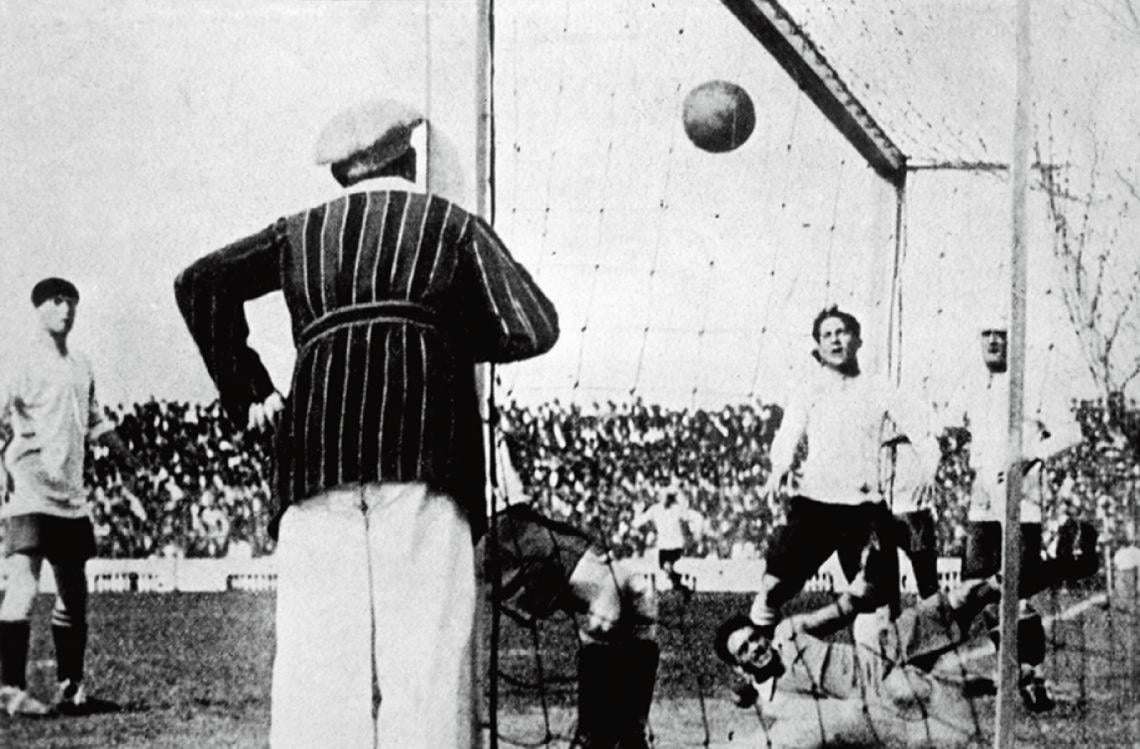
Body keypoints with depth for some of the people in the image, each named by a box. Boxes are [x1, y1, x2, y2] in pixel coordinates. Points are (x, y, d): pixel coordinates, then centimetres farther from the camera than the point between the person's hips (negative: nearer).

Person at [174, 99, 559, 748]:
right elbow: (534, 328, 9)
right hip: (426, 437, -2)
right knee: (425, 638, -6)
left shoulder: (303, 232, 24)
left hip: (316, 435, 2)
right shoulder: (453, 224, 18)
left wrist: (247, 391, 17)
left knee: (317, 646, -2)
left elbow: (201, 284, 17)